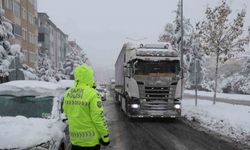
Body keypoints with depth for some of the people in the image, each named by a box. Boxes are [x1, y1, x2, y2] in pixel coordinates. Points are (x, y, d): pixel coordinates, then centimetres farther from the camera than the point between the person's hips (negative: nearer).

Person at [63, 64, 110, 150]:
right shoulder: (92, 94, -19)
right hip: (90, 138, -5)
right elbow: (98, 118, -18)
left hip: (74, 137, 6)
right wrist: (105, 135, -9)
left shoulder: (68, 93, 1)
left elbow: (67, 114, 12)